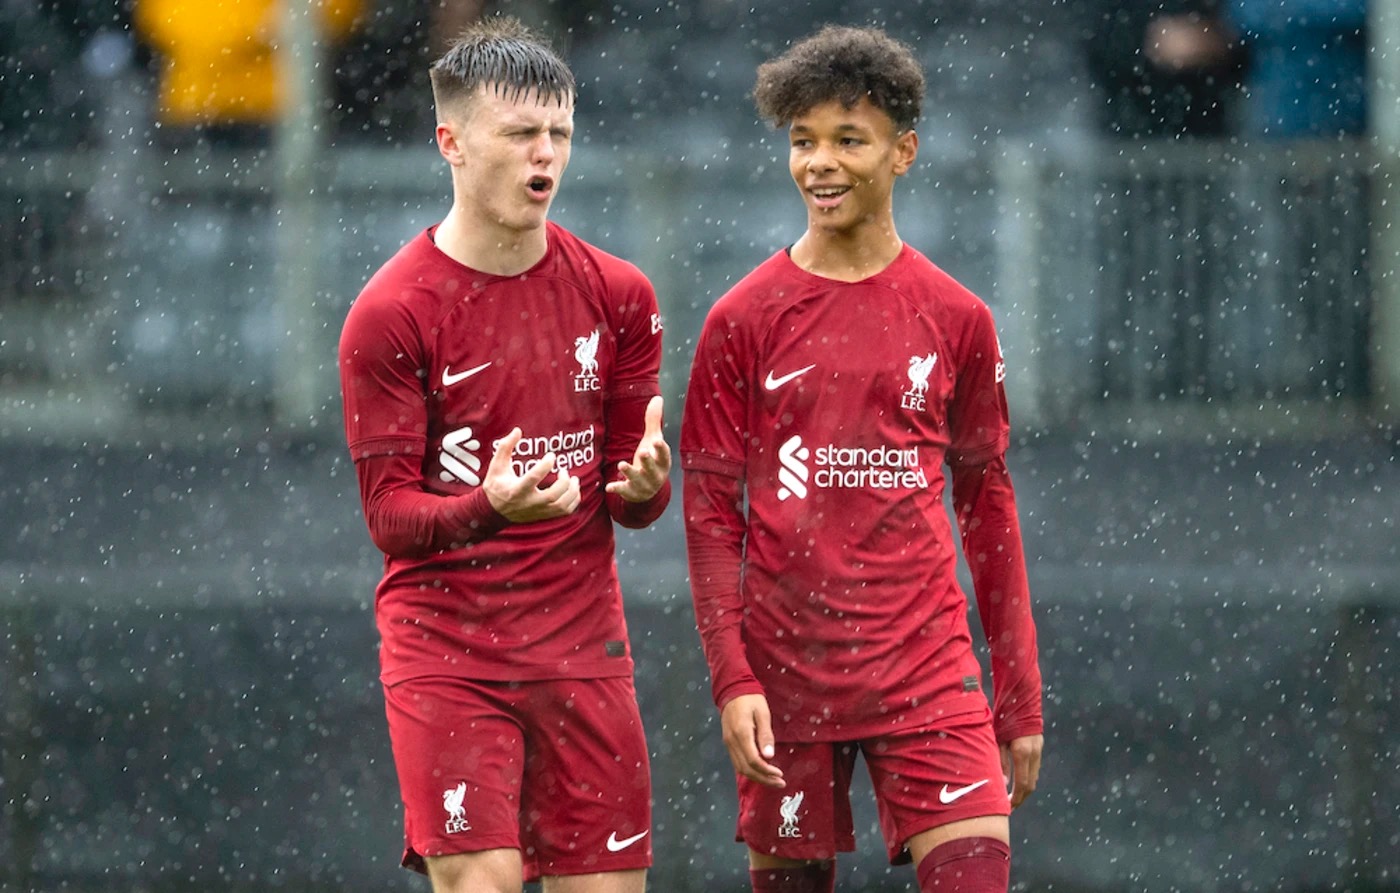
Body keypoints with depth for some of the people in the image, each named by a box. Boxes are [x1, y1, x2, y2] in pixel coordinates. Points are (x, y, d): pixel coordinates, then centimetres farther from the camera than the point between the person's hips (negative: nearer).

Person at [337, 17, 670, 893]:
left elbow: (631, 499, 9)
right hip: (444, 648, -4)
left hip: (583, 647, 4)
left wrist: (643, 483, -16)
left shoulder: (617, 295, 6)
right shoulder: (389, 314, -6)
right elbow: (389, 514, -8)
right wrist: (490, 506, -28)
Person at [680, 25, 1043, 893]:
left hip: (929, 679, 1)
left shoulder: (955, 318, 6)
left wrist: (1021, 695, 10)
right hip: (786, 681, 0)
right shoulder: (744, 320, 2)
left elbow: (987, 499, 12)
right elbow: (710, 509, 2)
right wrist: (732, 679, -8)